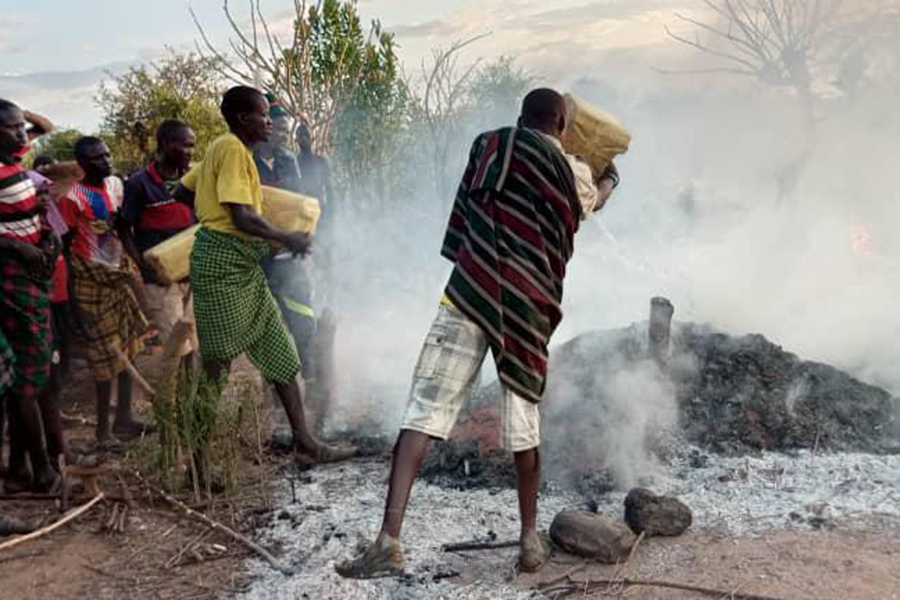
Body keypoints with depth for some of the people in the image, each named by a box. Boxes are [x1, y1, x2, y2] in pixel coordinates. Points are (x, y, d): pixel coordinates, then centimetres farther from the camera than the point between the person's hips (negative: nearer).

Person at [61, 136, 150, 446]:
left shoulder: (116, 183, 3)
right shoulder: (74, 198, -17)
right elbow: (66, 246, -15)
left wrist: (132, 270, 14)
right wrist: (74, 303, -15)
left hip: (120, 274, 7)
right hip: (93, 284, -7)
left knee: (127, 349, 13)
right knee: (107, 357, -1)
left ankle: (124, 417, 27)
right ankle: (103, 427, 13)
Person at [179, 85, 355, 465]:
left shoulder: (224, 149, 18)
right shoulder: (233, 149, -12)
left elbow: (184, 189, 25)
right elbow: (242, 217, -20)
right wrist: (288, 240, -10)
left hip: (243, 266, 10)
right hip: (222, 262, -10)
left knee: (279, 350, 6)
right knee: (218, 362, -3)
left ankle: (305, 443, 9)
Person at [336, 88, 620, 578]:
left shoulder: (487, 147, 14)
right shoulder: (571, 172, 9)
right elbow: (594, 199, 32)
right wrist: (609, 178, 56)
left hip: (470, 293, 0)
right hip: (526, 307, 0)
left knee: (423, 410, -4)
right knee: (522, 422, 11)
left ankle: (389, 542, -10)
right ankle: (530, 537, 24)